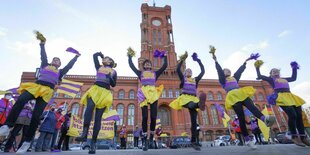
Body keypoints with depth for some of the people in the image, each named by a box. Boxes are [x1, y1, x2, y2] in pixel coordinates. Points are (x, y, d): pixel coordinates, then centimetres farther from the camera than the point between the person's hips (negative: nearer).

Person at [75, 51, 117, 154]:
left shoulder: (113, 72, 17)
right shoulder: (99, 67, 22)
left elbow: (113, 85, 11)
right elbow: (95, 55, 21)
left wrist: (110, 77, -6)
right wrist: (100, 54, 39)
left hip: (105, 93, -1)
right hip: (95, 89, 1)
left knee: (98, 117, -9)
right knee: (90, 107, -32)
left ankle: (93, 143, -12)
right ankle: (84, 134, -38)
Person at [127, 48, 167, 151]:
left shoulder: (155, 73, 24)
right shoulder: (140, 73, 22)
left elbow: (165, 66, 18)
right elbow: (131, 65, 18)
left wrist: (165, 57, 20)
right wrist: (130, 56, 24)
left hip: (153, 94, 1)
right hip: (144, 94, -1)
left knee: (153, 116, -5)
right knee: (145, 117, -7)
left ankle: (151, 137, 13)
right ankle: (144, 140, -1)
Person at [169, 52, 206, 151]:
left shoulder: (195, 80, 25)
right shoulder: (183, 78, 17)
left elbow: (203, 71, 20)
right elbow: (178, 69, 3)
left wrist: (198, 60, 19)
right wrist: (183, 59, 2)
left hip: (193, 99, 3)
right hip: (185, 97, -3)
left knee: (194, 120, -5)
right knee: (191, 105, -40)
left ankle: (194, 141, -3)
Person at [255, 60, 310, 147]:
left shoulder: (284, 79, 30)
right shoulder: (271, 79, 11)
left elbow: (293, 78, 44)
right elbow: (259, 76, 3)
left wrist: (294, 69, 45)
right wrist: (257, 68, 6)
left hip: (291, 97, 7)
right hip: (281, 97, -7)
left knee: (299, 116, 0)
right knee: (292, 115, -18)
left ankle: (303, 137, 7)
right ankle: (294, 137, -8)